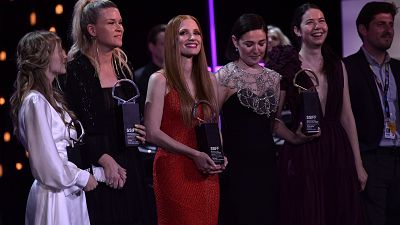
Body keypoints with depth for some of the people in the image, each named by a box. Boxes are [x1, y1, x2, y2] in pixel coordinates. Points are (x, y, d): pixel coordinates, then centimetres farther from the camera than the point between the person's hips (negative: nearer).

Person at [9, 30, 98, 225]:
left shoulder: (51, 98, 13)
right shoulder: (35, 102, -17)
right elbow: (47, 163, -19)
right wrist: (82, 178, -7)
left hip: (70, 193, 9)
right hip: (54, 197, -9)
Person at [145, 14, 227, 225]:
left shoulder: (209, 79, 12)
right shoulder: (160, 80, -4)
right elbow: (152, 133, -10)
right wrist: (194, 155, -16)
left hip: (207, 173, 5)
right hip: (174, 170, -5)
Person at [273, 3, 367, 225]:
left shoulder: (337, 65, 9)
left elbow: (347, 116, 10)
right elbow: (272, 117, -2)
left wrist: (358, 164, 8)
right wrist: (294, 138, -19)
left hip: (338, 153, 4)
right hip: (302, 156, -4)